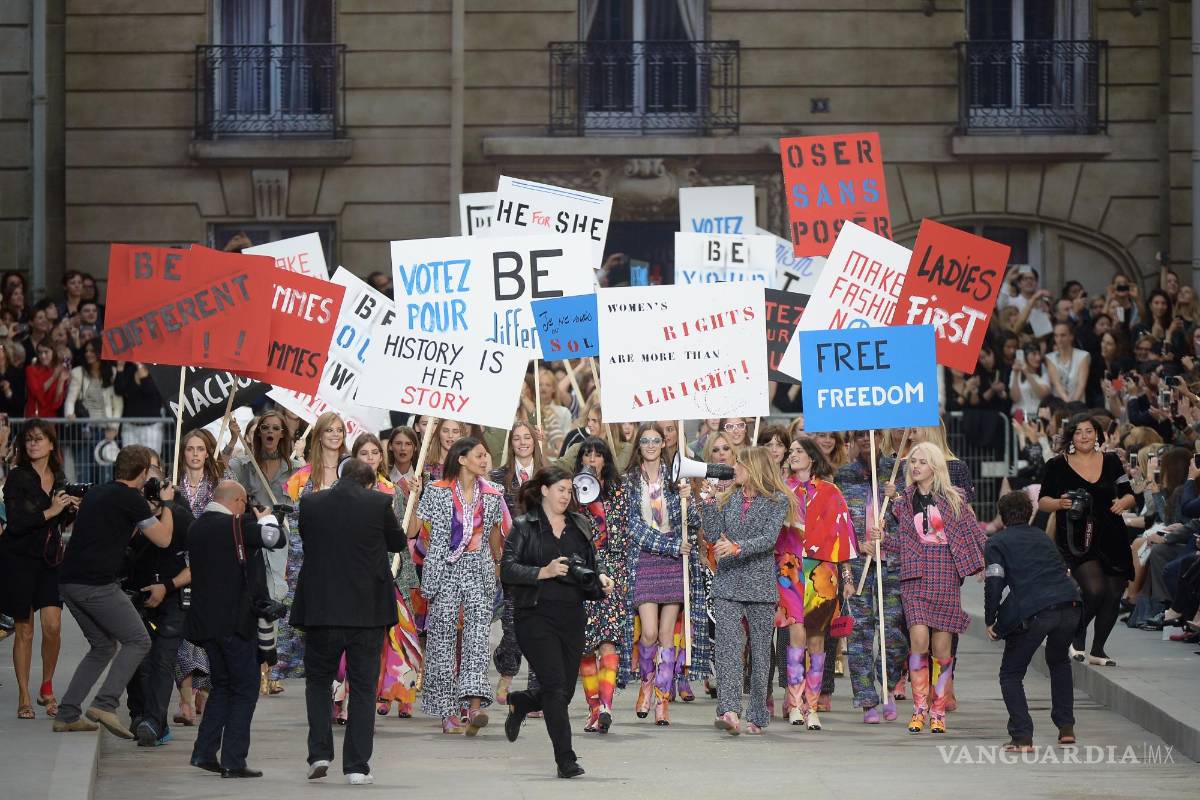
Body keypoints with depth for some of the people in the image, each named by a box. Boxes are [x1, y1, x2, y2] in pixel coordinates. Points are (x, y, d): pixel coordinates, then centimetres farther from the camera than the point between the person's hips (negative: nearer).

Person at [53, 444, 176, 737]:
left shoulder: (94, 494, 19)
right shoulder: (131, 499, -6)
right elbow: (163, 539, -1)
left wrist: (146, 510, 33)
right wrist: (167, 504, 14)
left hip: (68, 581, 8)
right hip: (97, 584, -8)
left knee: (103, 646, 19)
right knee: (138, 641, 0)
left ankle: (67, 715, 13)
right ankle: (105, 704, -14)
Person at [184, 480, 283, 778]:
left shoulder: (196, 528, 10)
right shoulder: (235, 525, -13)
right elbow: (275, 538, -14)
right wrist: (266, 518, 7)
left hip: (205, 619, 7)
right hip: (236, 620, -7)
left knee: (222, 686, 20)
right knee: (244, 689, 1)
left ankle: (204, 753, 15)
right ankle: (233, 761, -4)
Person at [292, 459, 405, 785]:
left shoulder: (310, 503, -2)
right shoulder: (380, 502, -8)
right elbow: (398, 543, 6)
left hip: (320, 609, 1)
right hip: (368, 610, -1)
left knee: (318, 681, 18)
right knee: (363, 688, 7)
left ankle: (319, 754, 5)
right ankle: (357, 766, 4)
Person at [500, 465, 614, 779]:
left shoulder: (580, 525, 15)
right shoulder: (524, 527, 0)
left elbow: (591, 564, 24)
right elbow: (507, 570, -9)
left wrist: (601, 578, 2)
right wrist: (543, 572, -21)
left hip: (572, 615, 5)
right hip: (537, 615, -5)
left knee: (565, 691, 7)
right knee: (556, 687, -13)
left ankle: (520, 703, 40)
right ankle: (566, 759, -9)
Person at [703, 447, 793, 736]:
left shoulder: (777, 501, 0)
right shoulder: (728, 499, 13)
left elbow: (769, 539, -12)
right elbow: (713, 536, 7)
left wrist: (738, 547, -25)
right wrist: (709, 502, 1)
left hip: (760, 583, -2)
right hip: (728, 583, 2)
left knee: (760, 650, 4)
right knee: (728, 646, -14)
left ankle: (757, 717, 14)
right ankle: (729, 710, -26)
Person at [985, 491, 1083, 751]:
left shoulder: (996, 542, 10)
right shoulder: (1042, 536, 26)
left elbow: (994, 583, -3)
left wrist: (990, 622, 3)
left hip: (1033, 612, -5)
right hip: (1069, 606, 5)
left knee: (1011, 674, 11)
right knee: (1059, 661, 32)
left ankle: (1022, 737, -3)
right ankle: (1066, 727, 26)